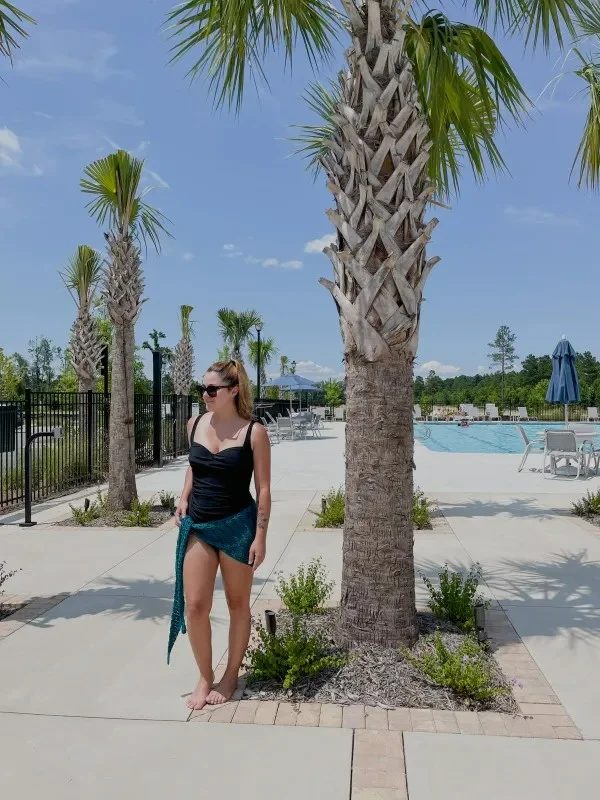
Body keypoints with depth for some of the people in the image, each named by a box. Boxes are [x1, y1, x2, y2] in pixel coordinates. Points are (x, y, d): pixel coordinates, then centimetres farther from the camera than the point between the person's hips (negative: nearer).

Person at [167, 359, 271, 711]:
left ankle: (231, 676, 30)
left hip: (237, 526, -4)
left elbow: (263, 488, -8)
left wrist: (261, 536, -12)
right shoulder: (195, 425, 3)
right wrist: (184, 498, 5)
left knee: (238, 603, 11)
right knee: (194, 605, 2)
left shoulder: (254, 432, -11)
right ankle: (205, 677, 24)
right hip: (197, 525, 4)